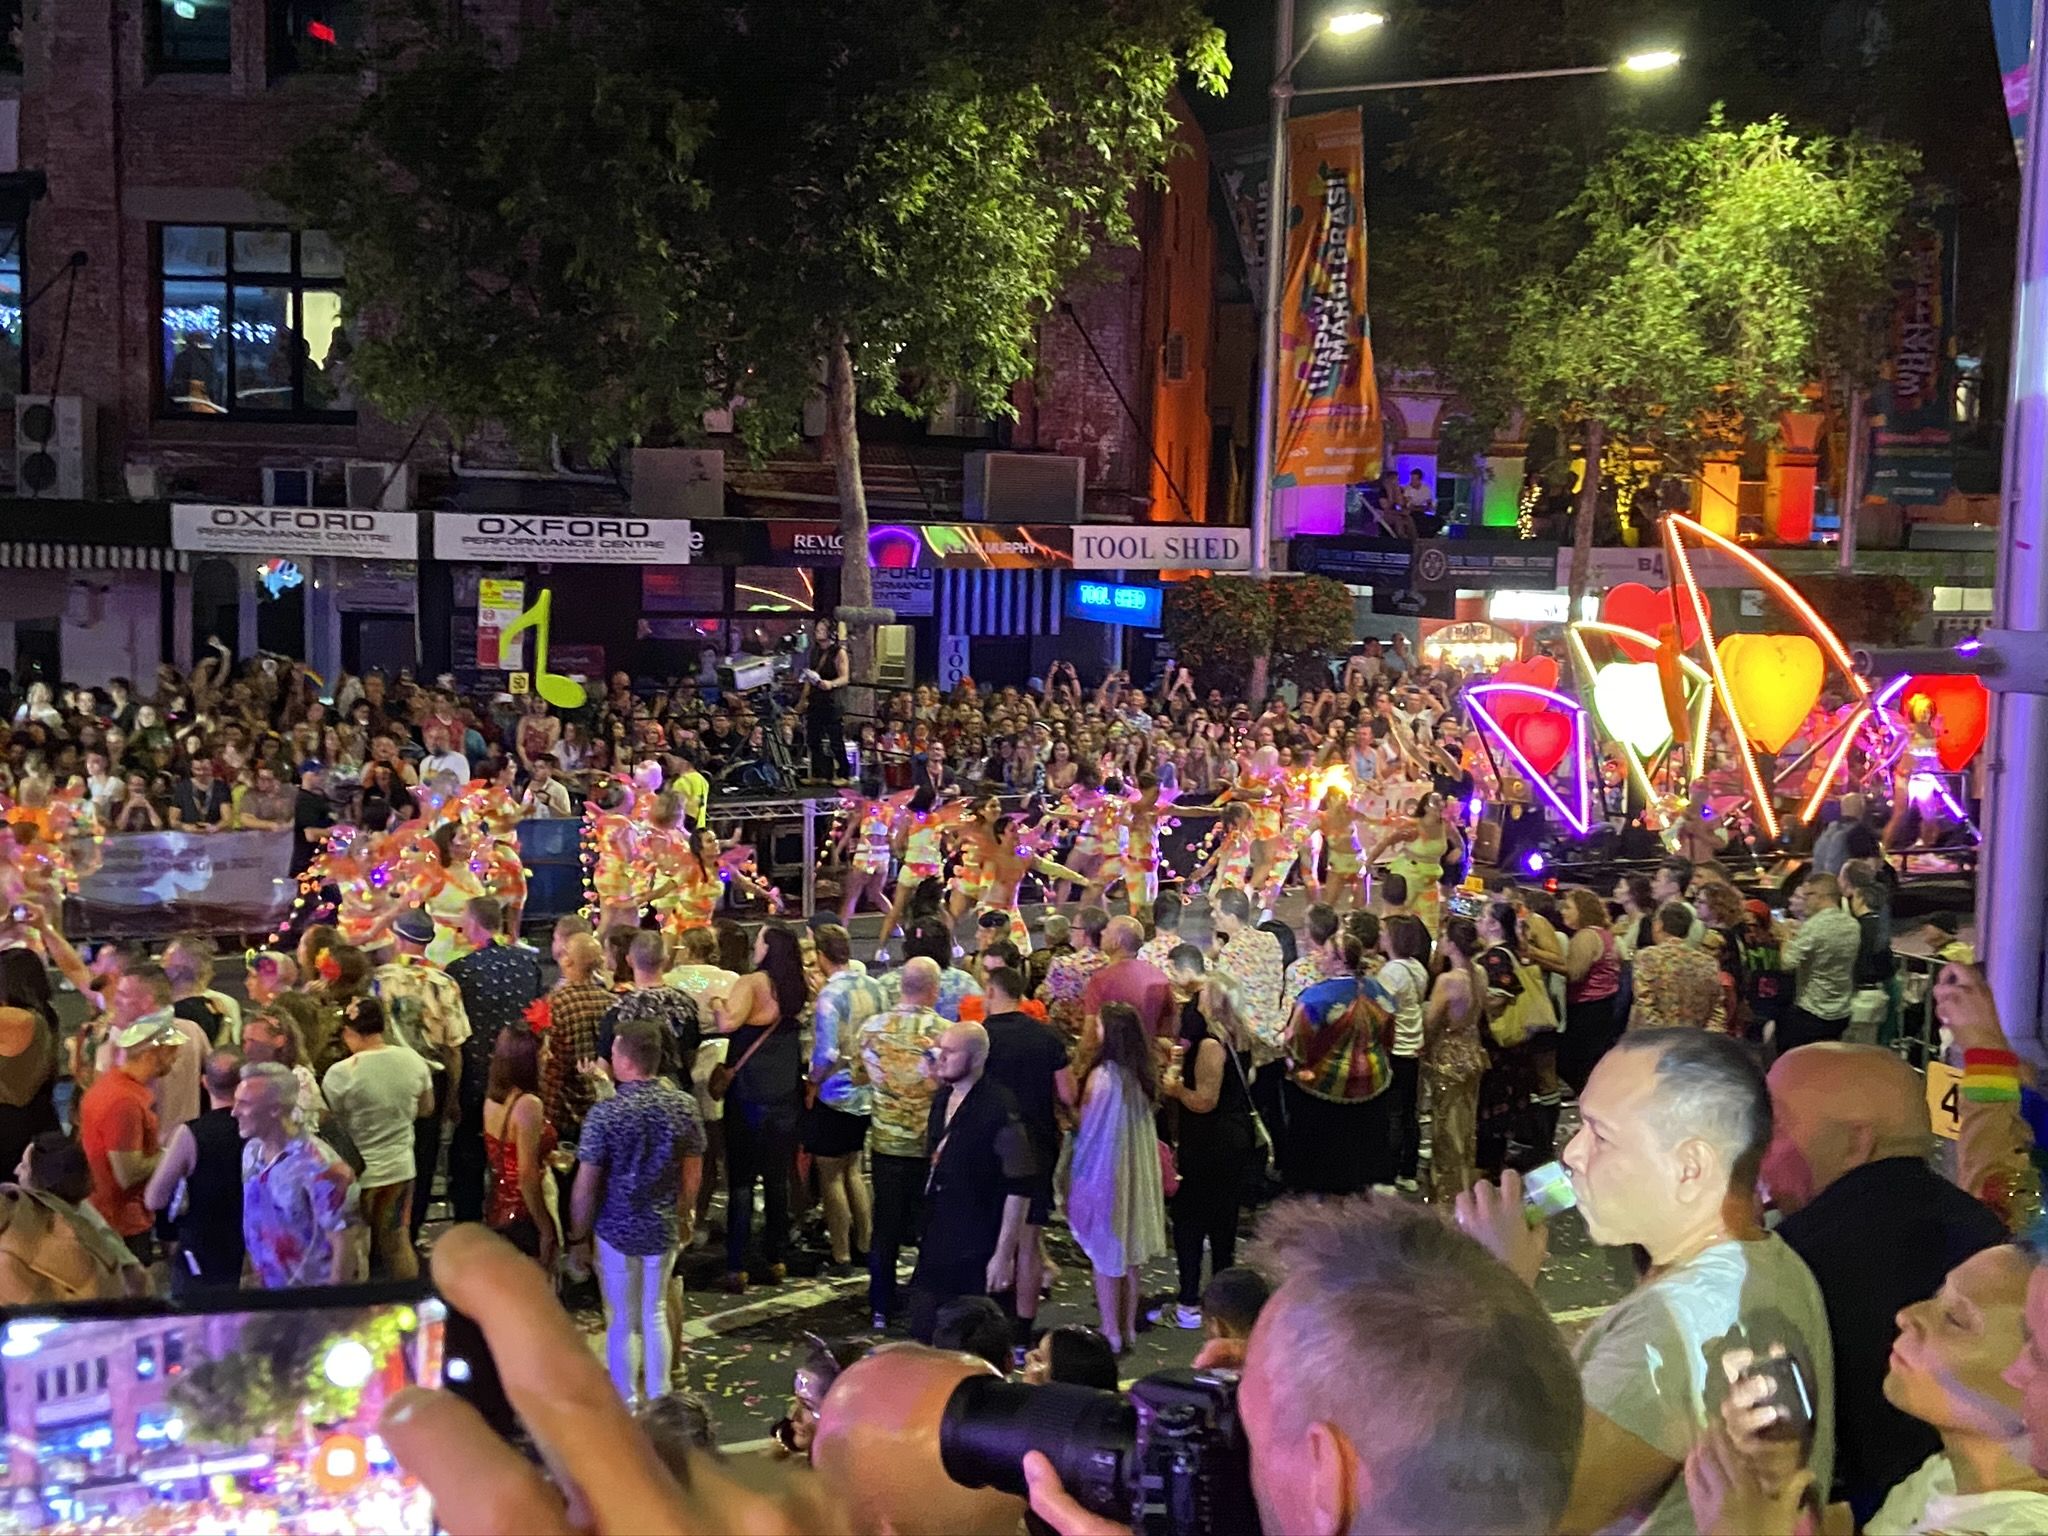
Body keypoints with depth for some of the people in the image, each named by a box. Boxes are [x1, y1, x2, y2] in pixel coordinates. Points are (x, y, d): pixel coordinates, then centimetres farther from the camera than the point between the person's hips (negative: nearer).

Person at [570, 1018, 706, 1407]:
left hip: (617, 1229, -3)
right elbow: (693, 1171, 3)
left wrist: (578, 1229, 0)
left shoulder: (605, 1112, -19)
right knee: (655, 1313, 18)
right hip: (664, 1228, 3)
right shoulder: (684, 1105, -7)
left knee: (621, 1321, 11)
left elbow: (586, 1182, -15)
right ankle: (659, 1400, 24)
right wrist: (684, 1217, 17)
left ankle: (625, 1404, 21)